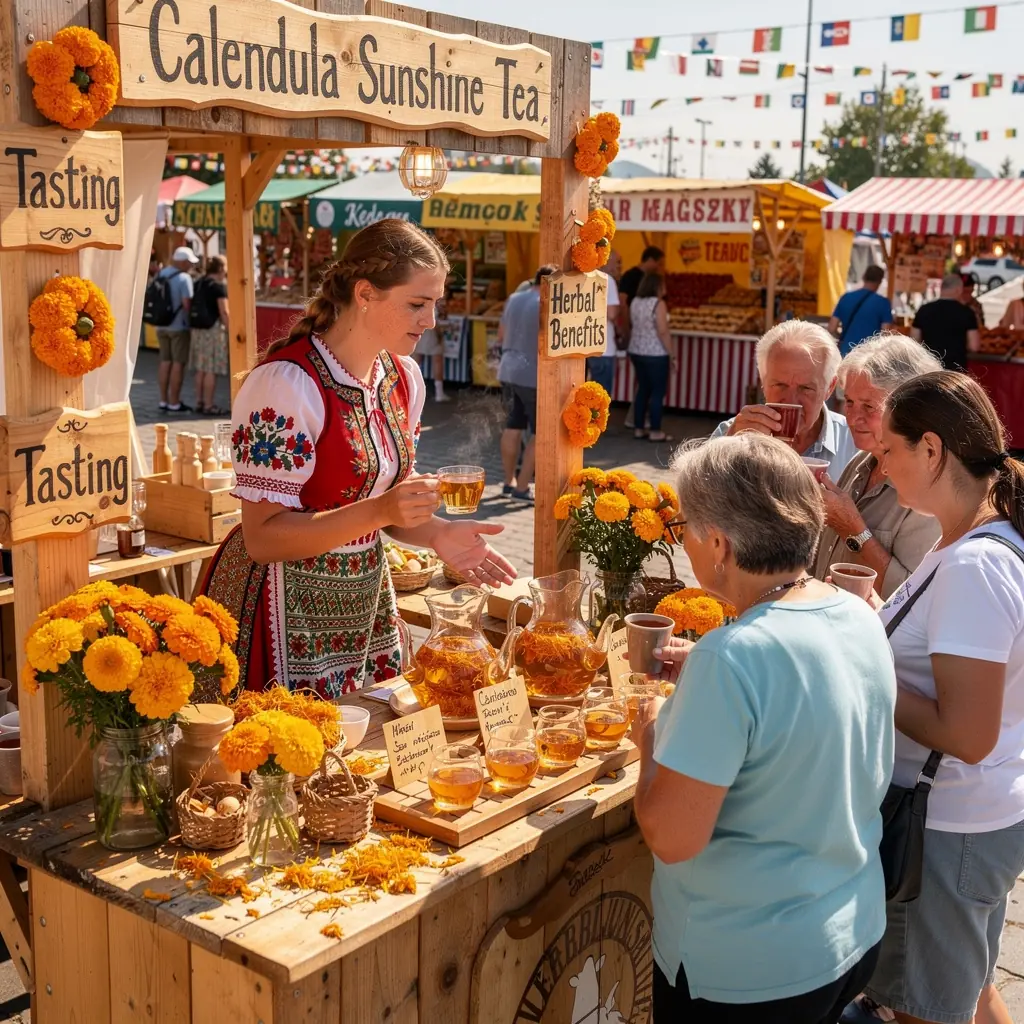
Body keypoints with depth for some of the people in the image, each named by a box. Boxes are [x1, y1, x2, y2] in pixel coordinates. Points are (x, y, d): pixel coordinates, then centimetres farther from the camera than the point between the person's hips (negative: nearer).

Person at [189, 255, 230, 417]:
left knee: (201, 369, 13)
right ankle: (208, 406, -3)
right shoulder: (219, 286, -10)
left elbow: (191, 308, 15)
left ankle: (199, 403, 17)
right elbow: (224, 312, -15)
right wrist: (230, 331, -10)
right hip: (213, 328, -8)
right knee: (211, 369, -5)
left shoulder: (198, 284, 13)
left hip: (197, 329, 8)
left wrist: (192, 326, 19)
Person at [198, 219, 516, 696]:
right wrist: (379, 511, -31)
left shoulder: (404, 376, 2)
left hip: (365, 604, 7)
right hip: (288, 615, -7)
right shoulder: (288, 383, -21)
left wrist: (436, 534, -6)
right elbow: (264, 536, -20)